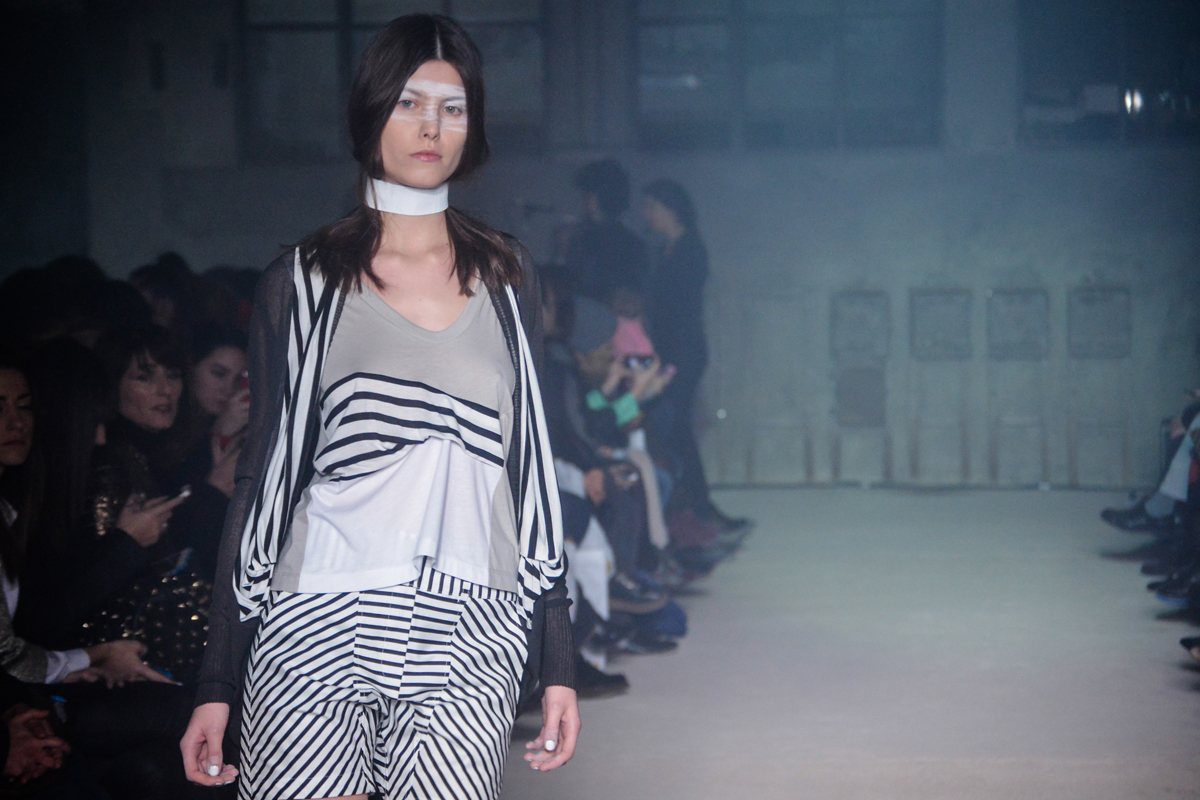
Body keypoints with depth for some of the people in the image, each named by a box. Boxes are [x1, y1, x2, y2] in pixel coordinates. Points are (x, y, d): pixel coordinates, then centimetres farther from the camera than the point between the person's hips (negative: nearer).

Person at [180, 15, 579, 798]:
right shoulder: (304, 283, 4)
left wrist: (558, 665, 7)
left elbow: (532, 470, 12)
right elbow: (262, 479, 4)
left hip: (467, 640, 2)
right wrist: (217, 685, 2)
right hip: (318, 634, -2)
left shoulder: (505, 277, 11)